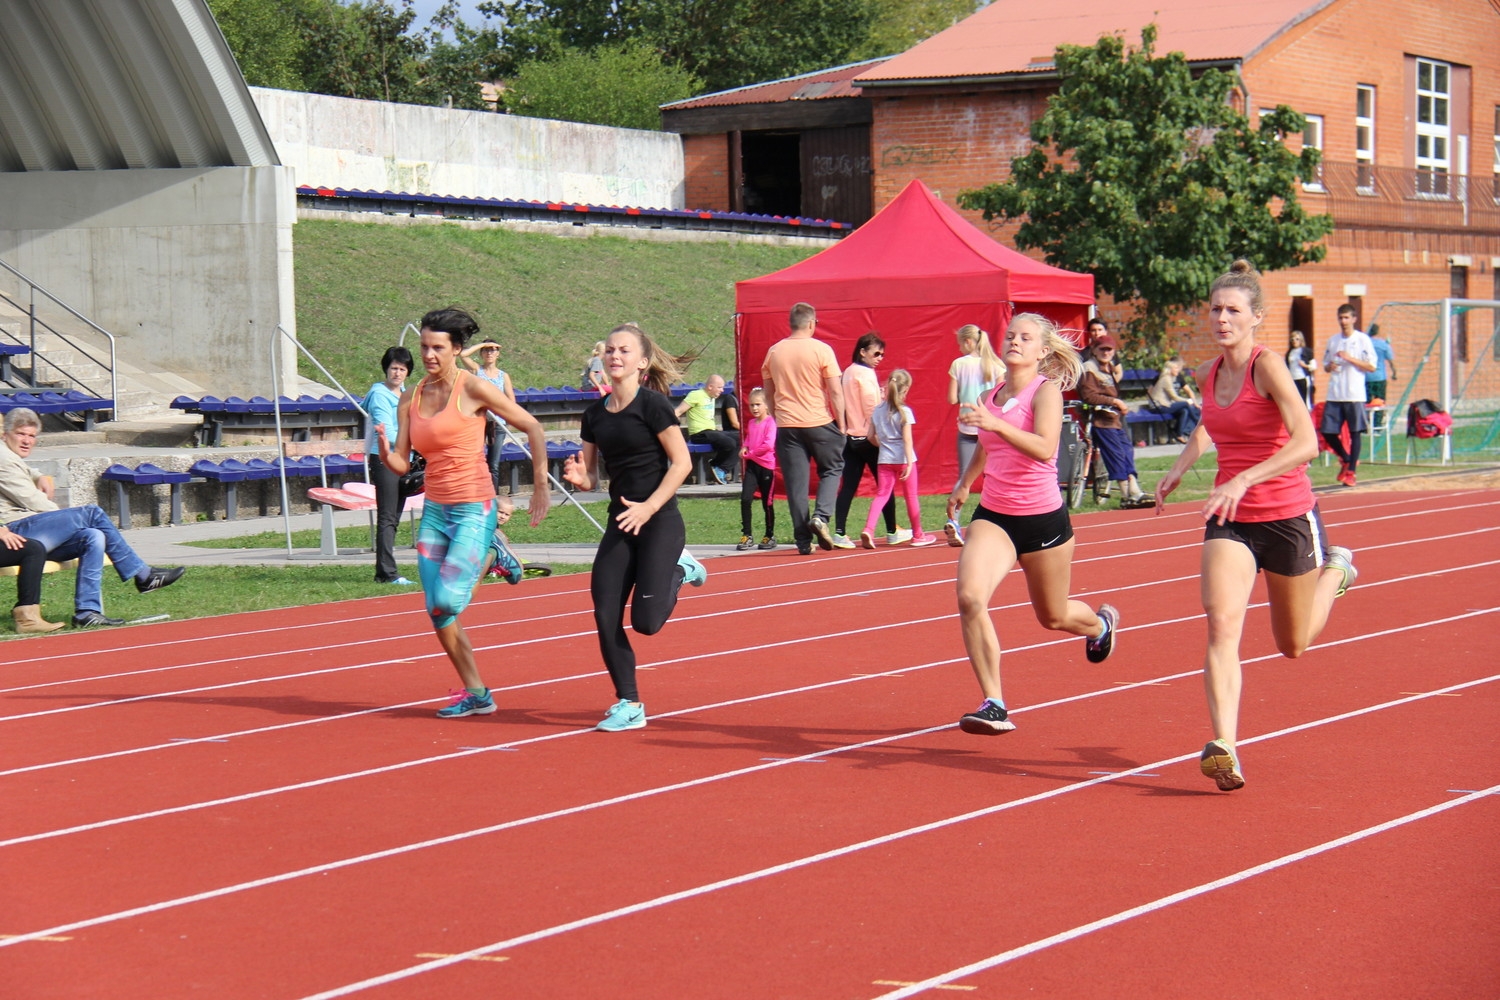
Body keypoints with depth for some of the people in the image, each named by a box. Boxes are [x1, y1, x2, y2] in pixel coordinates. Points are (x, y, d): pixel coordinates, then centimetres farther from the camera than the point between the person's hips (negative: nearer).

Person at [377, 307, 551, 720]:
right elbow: (401, 464, 6)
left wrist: (541, 486, -7)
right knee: (436, 612, 2)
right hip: (434, 511, 6)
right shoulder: (411, 399, 7)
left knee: (447, 600, -17)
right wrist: (384, 452, -17)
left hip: (474, 510, -6)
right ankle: (475, 694, 16)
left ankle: (492, 556, 13)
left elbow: (532, 428, -5)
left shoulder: (473, 388, -9)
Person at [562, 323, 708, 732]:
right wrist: (578, 477, -10)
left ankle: (678, 571, 21)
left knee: (646, 621, -10)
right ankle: (628, 705, 9)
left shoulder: (652, 404, -9)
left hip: (659, 521, -6)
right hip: (619, 522, 6)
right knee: (605, 617, -3)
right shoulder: (595, 414, 9)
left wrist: (649, 507, -18)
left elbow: (682, 462, -11)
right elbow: (591, 478, 13)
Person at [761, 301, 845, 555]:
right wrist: (841, 423, -1)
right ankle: (820, 516, -6)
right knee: (832, 468, 16)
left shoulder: (774, 352, 4)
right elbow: (836, 391, -8)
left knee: (795, 482, 4)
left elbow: (768, 394, 12)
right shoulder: (821, 350, -7)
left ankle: (803, 540, 2)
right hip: (819, 422, -3)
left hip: (787, 425, 3)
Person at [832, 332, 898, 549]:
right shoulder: (866, 374, -11)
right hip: (867, 437, -8)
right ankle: (892, 532, 11)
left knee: (848, 486, 2)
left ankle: (839, 533, -7)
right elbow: (871, 409, -15)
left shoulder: (847, 373, 13)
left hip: (850, 437, 8)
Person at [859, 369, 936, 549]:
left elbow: (871, 436, 9)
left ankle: (868, 529, -20)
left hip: (885, 460, 4)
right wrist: (909, 463, -16)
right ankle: (917, 535, 22)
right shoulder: (904, 412, -10)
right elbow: (907, 439, -15)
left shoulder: (877, 411, 4)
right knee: (911, 496, 10)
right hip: (903, 458, -4)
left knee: (881, 494, 2)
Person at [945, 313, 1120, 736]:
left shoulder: (1046, 391, -11)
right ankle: (994, 706, -18)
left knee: (1054, 616, 15)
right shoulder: (991, 397, 6)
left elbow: (1045, 448, -29)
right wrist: (964, 483, 34)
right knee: (970, 597, -22)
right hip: (993, 517, 4)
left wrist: (995, 423, -40)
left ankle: (1100, 623, 53)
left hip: (1043, 518, -4)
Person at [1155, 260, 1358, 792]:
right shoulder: (1208, 374, 4)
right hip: (1230, 520, 4)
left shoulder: (1268, 366, -16)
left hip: (1288, 517, -4)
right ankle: (1224, 748, -28)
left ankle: (1335, 569, 45)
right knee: (1222, 624, -20)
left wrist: (1244, 479, -36)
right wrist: (1180, 466, 11)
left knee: (1293, 645, 15)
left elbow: (1306, 442, -28)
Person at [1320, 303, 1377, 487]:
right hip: (1334, 396, 4)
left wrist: (1350, 358, -15)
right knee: (1327, 432, 0)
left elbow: (1371, 366, -5)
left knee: (1355, 432, -1)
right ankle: (1346, 459, 23)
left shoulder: (1363, 340, -1)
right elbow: (1325, 366, 18)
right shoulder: (1332, 340, 12)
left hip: (1355, 395, -4)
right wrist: (1330, 367, -6)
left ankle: (1351, 471, 6)